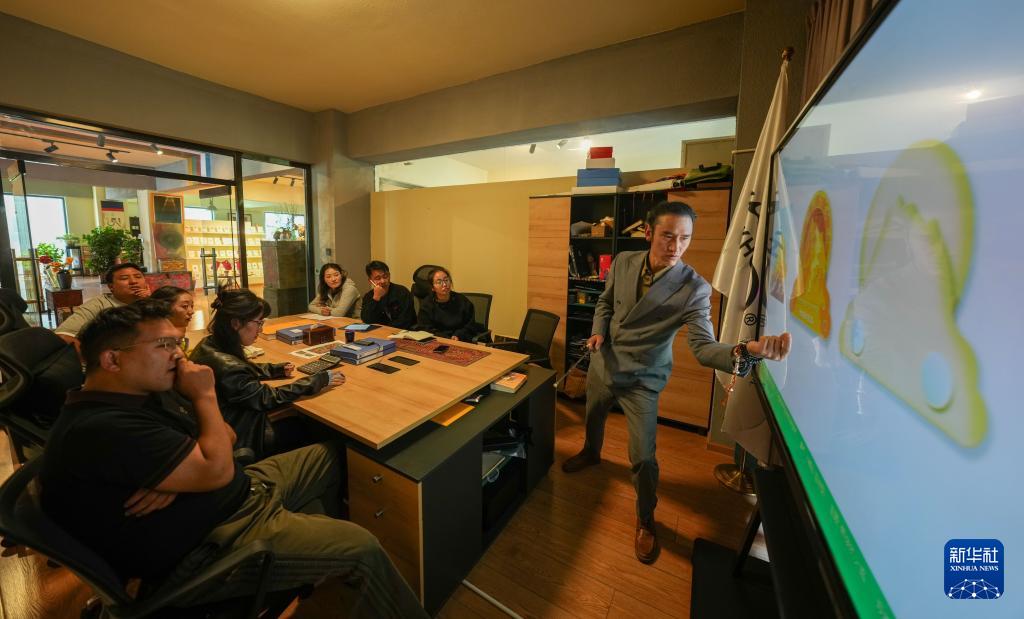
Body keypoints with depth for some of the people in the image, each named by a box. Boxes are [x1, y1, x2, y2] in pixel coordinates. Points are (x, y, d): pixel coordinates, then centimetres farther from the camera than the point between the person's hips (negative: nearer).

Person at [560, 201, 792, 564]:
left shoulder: (694, 288, -22)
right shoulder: (623, 262, -10)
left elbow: (703, 347, -29)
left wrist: (747, 351, -48)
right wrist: (598, 331, -10)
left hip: (642, 380, -4)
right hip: (603, 364, 4)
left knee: (643, 457, -1)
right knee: (593, 418, 27)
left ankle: (646, 521, 29)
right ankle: (590, 454, 62)